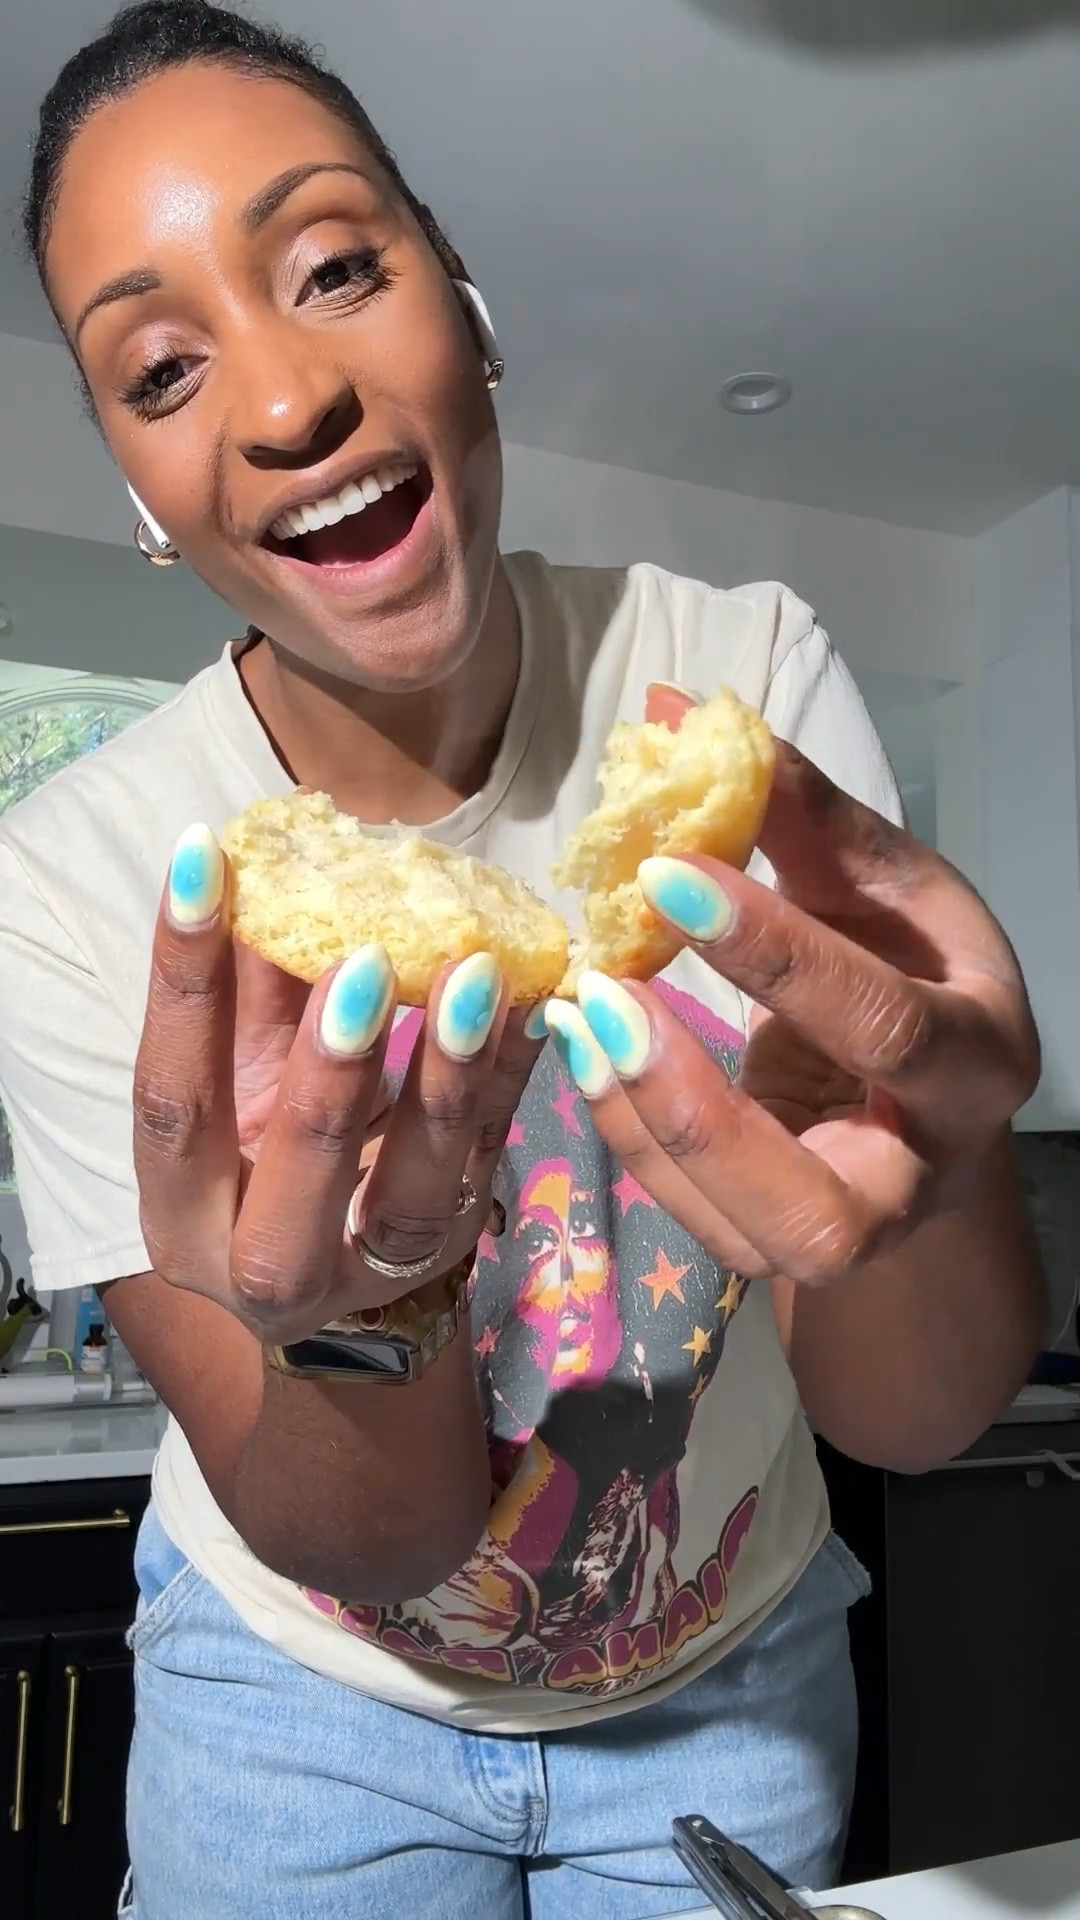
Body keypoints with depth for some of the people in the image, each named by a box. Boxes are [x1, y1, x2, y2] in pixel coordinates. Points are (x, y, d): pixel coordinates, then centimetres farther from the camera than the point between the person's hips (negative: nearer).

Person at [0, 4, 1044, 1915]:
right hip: (314, 1703, -1)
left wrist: (911, 1146, -43)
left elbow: (918, 1418, -22)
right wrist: (354, 1299, -40)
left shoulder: (748, 681, -21)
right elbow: (358, 1546, -20)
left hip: (730, 1675, 2)